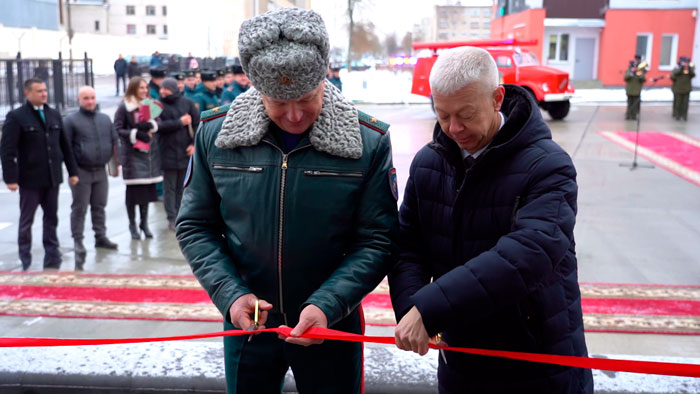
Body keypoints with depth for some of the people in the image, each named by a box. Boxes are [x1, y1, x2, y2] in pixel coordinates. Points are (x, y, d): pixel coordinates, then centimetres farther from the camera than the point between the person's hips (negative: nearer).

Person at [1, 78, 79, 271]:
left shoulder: (54, 115, 10)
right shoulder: (16, 117, -6)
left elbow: (64, 145, 13)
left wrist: (72, 171, 10)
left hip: (52, 177, 5)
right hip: (30, 179, -4)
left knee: (51, 218, 10)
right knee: (26, 221, 8)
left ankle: (52, 260, 19)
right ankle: (25, 262, 19)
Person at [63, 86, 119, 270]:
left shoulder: (105, 119, 11)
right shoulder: (71, 121, -5)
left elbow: (114, 142, 15)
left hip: (100, 171, 5)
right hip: (81, 172, -5)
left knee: (99, 206, 14)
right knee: (79, 208, 0)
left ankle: (101, 237, 24)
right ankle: (78, 241, 7)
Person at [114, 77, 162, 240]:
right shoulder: (124, 107, -3)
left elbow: (158, 124, 7)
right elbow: (117, 129, -6)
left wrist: (149, 125, -13)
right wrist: (135, 134, -18)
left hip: (150, 151, 4)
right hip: (131, 152, -4)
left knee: (147, 188, 6)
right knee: (133, 189, -2)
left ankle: (144, 223, 17)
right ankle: (132, 224, 9)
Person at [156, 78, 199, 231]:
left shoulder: (188, 103, 4)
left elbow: (198, 123, 3)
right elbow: (159, 126, -12)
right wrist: (180, 122, -11)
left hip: (186, 151, 1)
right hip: (168, 153, -1)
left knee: (183, 186, 7)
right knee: (170, 187, 0)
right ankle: (172, 218, 6)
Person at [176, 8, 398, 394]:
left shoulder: (369, 141, -14)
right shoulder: (215, 132, -8)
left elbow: (377, 240, -10)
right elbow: (195, 226, 0)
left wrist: (327, 304, -22)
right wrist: (230, 293, -13)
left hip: (332, 324, -1)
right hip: (246, 320, 2)